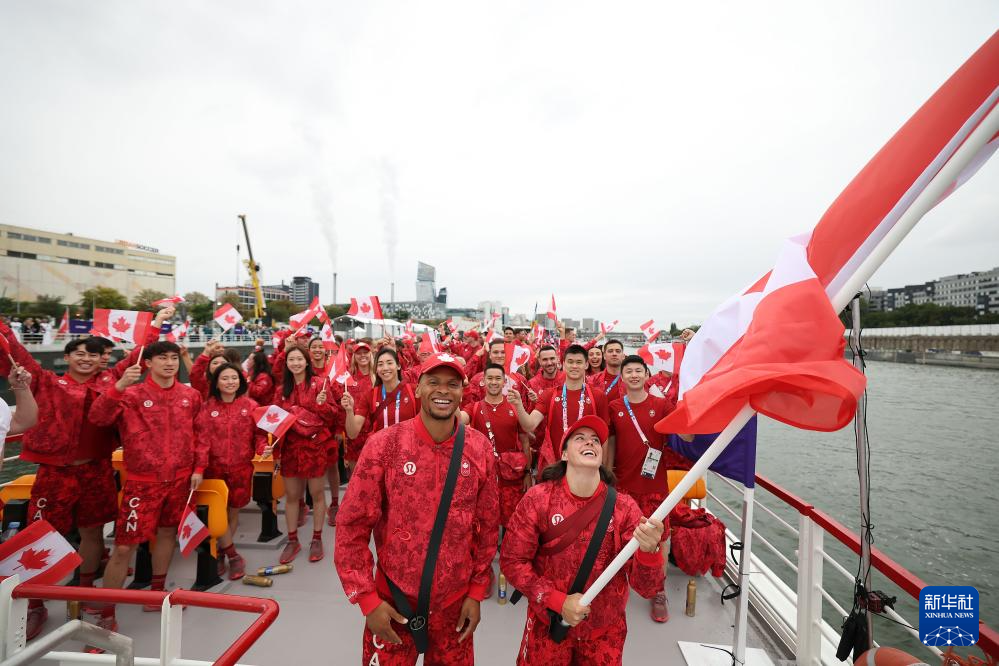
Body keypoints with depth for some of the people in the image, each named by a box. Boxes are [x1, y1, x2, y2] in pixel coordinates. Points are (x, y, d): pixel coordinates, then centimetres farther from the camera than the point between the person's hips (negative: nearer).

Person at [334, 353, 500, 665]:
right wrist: (367, 599, -10)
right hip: (392, 600, -2)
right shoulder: (383, 445, -16)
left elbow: (488, 525, -1)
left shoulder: (480, 449, -9)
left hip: (455, 602, 2)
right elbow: (352, 526, -10)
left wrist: (477, 591, 2)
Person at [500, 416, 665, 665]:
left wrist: (649, 551, -35)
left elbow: (645, 588, -15)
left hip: (606, 630, 1)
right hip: (548, 623, -1)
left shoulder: (624, 507, -14)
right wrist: (558, 601, -19)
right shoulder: (538, 499, -17)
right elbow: (511, 560, -11)